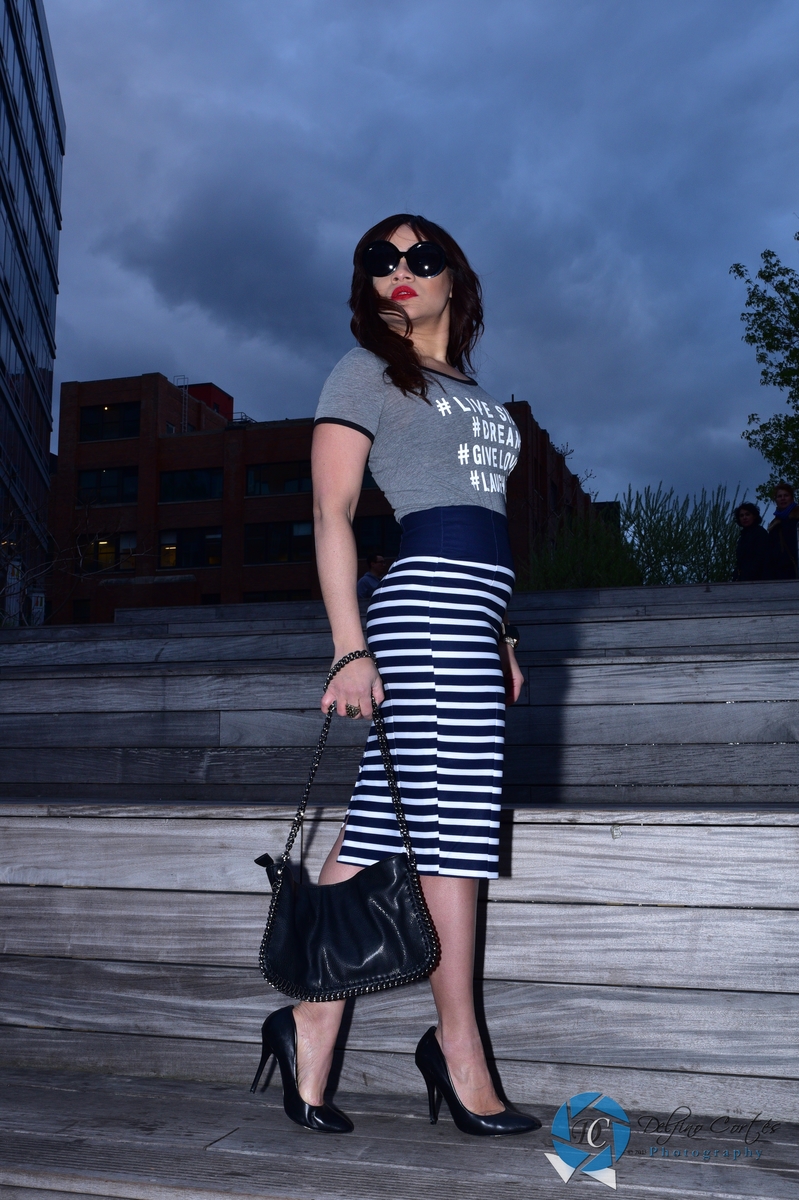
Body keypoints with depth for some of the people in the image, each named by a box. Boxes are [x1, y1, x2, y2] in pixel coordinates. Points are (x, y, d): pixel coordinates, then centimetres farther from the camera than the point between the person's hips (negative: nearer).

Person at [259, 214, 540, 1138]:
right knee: (455, 825, -5)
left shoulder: (468, 388, 26)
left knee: (379, 829, 5)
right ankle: (458, 1044, 7)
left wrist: (500, 636, 19)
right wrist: (349, 647, -13)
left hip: (473, 616, 7)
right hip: (427, 604, -7)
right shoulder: (367, 369, 5)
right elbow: (332, 512, -4)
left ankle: (311, 1022, 12)